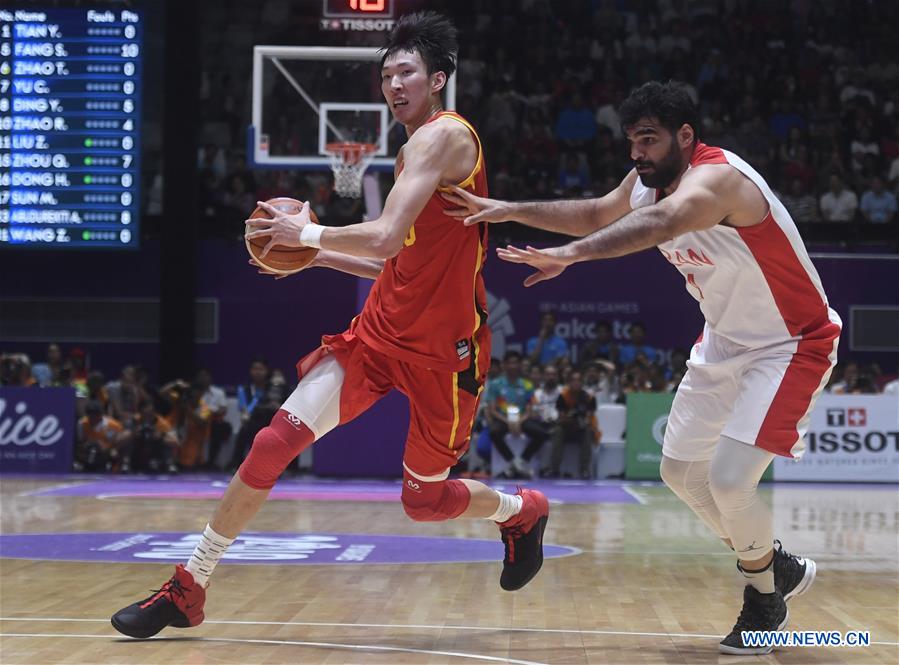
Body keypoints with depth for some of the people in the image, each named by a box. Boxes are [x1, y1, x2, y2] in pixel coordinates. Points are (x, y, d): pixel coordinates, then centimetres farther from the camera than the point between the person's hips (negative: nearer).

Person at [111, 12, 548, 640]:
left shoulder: (445, 135, -15)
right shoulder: (416, 150, 15)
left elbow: (385, 240, -26)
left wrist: (308, 232, -12)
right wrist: (311, 254, 15)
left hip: (443, 351, -8)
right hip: (381, 330, 8)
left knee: (425, 500, 6)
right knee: (276, 440, -7)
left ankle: (522, 511, 38)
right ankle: (189, 588, -2)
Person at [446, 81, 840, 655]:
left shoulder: (716, 178, -31)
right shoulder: (648, 182, -3)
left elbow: (660, 223, -52)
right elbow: (596, 215, 17)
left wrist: (573, 253, -67)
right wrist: (510, 211, 5)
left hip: (791, 345, -9)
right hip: (727, 342, 10)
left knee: (729, 480, -18)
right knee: (681, 470, 12)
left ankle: (765, 600, 9)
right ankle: (777, 565, 31)